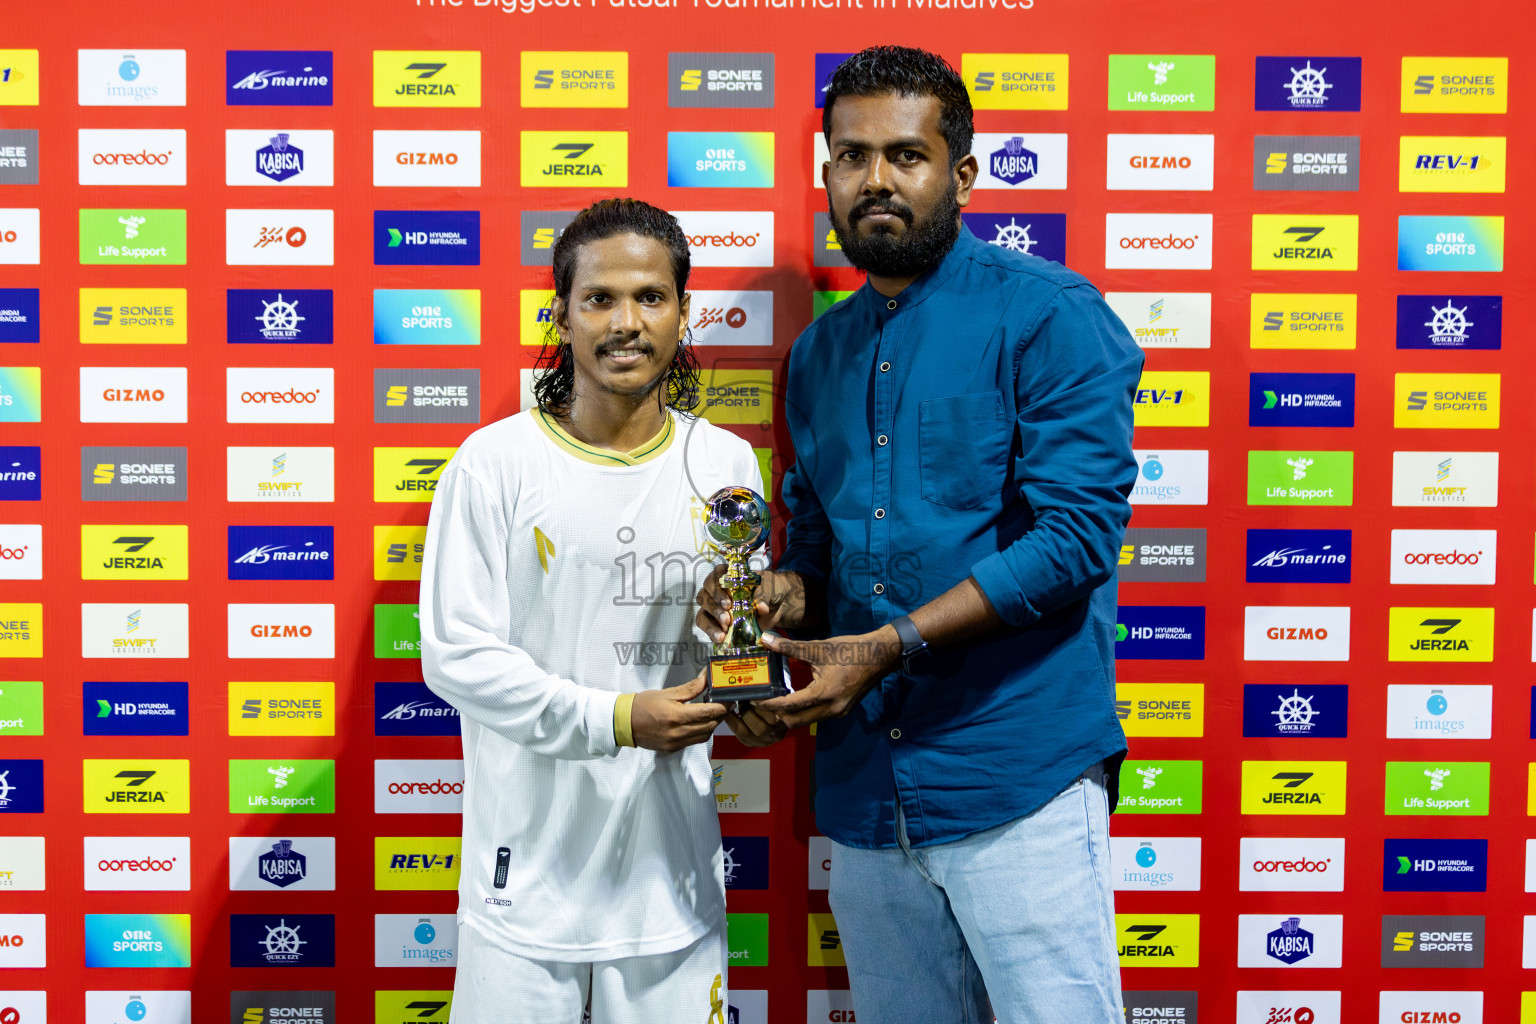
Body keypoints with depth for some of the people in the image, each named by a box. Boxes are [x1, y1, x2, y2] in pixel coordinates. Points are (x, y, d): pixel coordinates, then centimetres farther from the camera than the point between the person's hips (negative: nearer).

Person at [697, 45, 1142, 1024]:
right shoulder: (821, 352, 15)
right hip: (863, 787, 6)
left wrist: (888, 645, -19)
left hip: (1016, 775, -6)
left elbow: (1078, 531, -15)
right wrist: (785, 590, -2)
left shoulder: (1046, 313, -6)